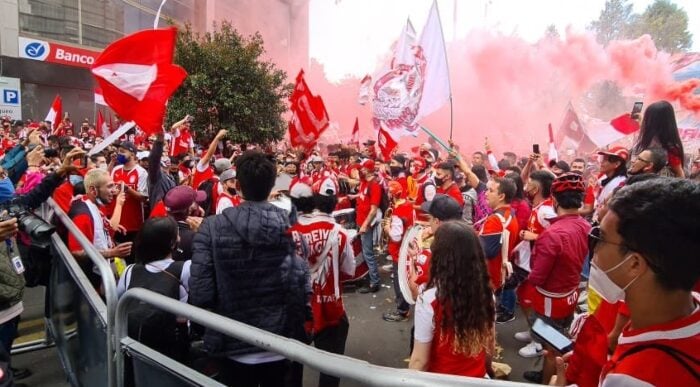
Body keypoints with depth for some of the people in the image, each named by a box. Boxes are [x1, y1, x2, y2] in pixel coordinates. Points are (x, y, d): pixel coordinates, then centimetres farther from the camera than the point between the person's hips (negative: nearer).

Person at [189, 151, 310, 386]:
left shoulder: (212, 228, -14)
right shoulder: (293, 227, -10)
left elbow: (200, 293, -14)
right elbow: (303, 286, -11)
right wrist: (303, 325, 7)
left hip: (235, 348, -1)